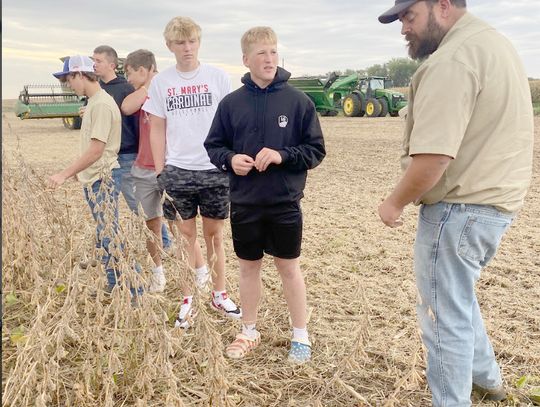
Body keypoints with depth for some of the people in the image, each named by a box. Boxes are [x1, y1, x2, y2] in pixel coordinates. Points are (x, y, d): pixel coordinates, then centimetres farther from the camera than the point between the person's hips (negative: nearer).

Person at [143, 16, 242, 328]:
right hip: (177, 171, 1)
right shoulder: (161, 82, 4)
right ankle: (188, 300, 20)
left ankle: (220, 294, 25)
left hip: (215, 170, -1)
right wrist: (160, 173, 4)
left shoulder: (218, 77, 1)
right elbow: (157, 130, 7)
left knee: (214, 234, 9)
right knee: (186, 235, 8)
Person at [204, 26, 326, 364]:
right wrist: (230, 159, -14)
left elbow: (316, 150, -3)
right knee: (248, 267, 15)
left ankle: (301, 335, 29)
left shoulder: (298, 101, -6)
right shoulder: (232, 103, -2)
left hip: (285, 203, -2)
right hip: (244, 203, 2)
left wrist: (283, 155, -19)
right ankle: (250, 331, 35)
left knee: (289, 267, 11)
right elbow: (213, 146, 7)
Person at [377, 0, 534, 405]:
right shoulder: (494, 42, 13)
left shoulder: (453, 58, -21)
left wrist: (395, 202, -12)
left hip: (461, 207, -11)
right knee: (456, 296, 27)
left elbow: (433, 157, -29)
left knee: (445, 314, 3)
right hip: (496, 199, 11)